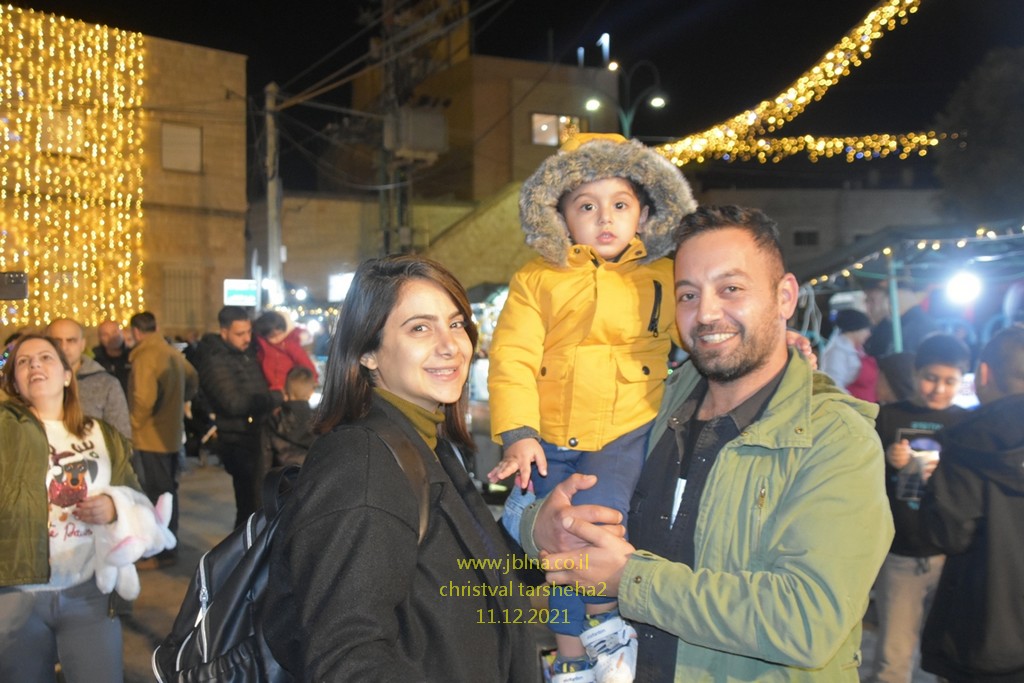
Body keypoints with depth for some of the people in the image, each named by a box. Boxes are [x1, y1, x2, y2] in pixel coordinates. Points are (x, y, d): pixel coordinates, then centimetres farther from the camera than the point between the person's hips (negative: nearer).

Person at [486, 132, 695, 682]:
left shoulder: (663, 279, 4)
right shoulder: (536, 280, 2)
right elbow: (512, 359, -3)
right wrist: (518, 434, -13)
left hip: (625, 433, -2)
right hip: (550, 437, 2)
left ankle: (606, 624, 5)